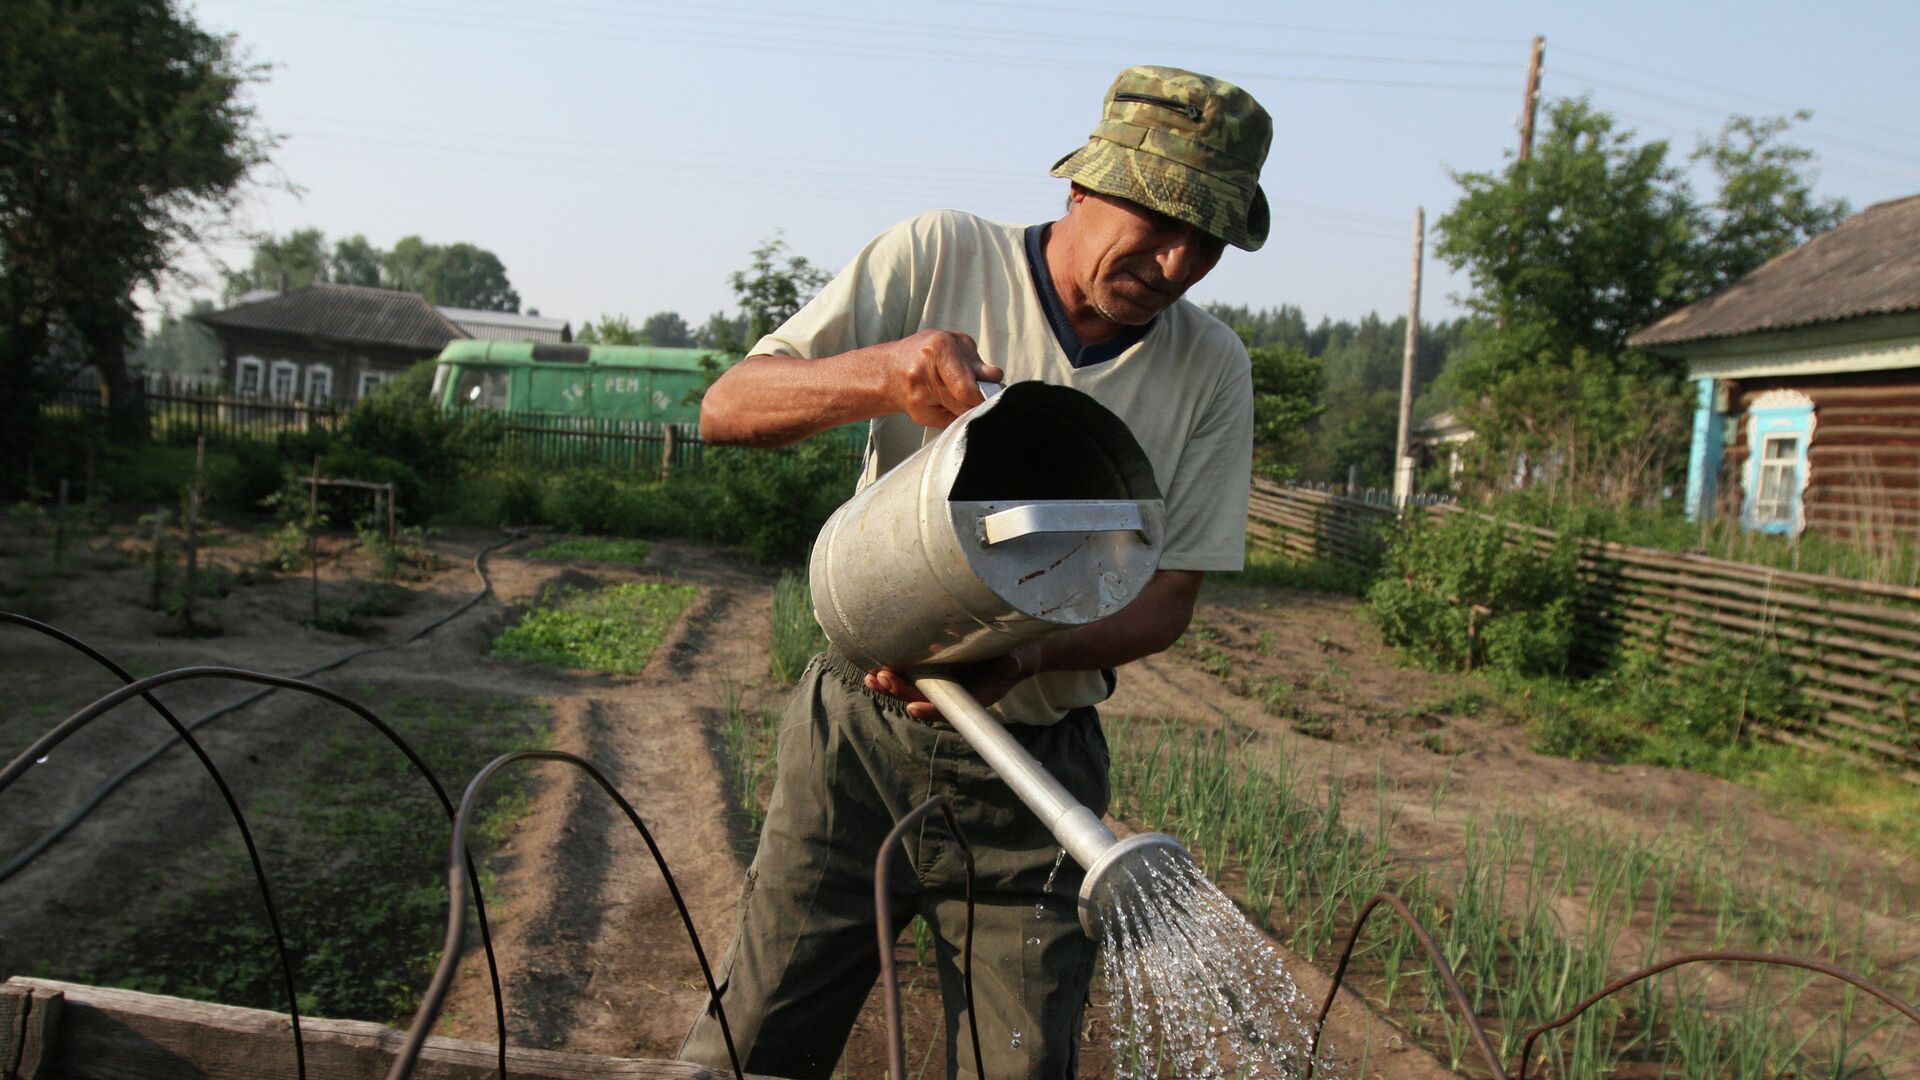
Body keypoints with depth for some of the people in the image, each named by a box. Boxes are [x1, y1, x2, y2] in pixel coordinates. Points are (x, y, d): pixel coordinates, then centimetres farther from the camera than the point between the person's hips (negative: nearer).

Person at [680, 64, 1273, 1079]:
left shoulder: (1211, 370, -1)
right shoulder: (940, 258, -6)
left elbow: (1167, 595, -1)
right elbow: (727, 406, -10)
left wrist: (1021, 660, -21)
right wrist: (884, 371, -30)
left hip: (1035, 776, 2)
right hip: (859, 735, -1)